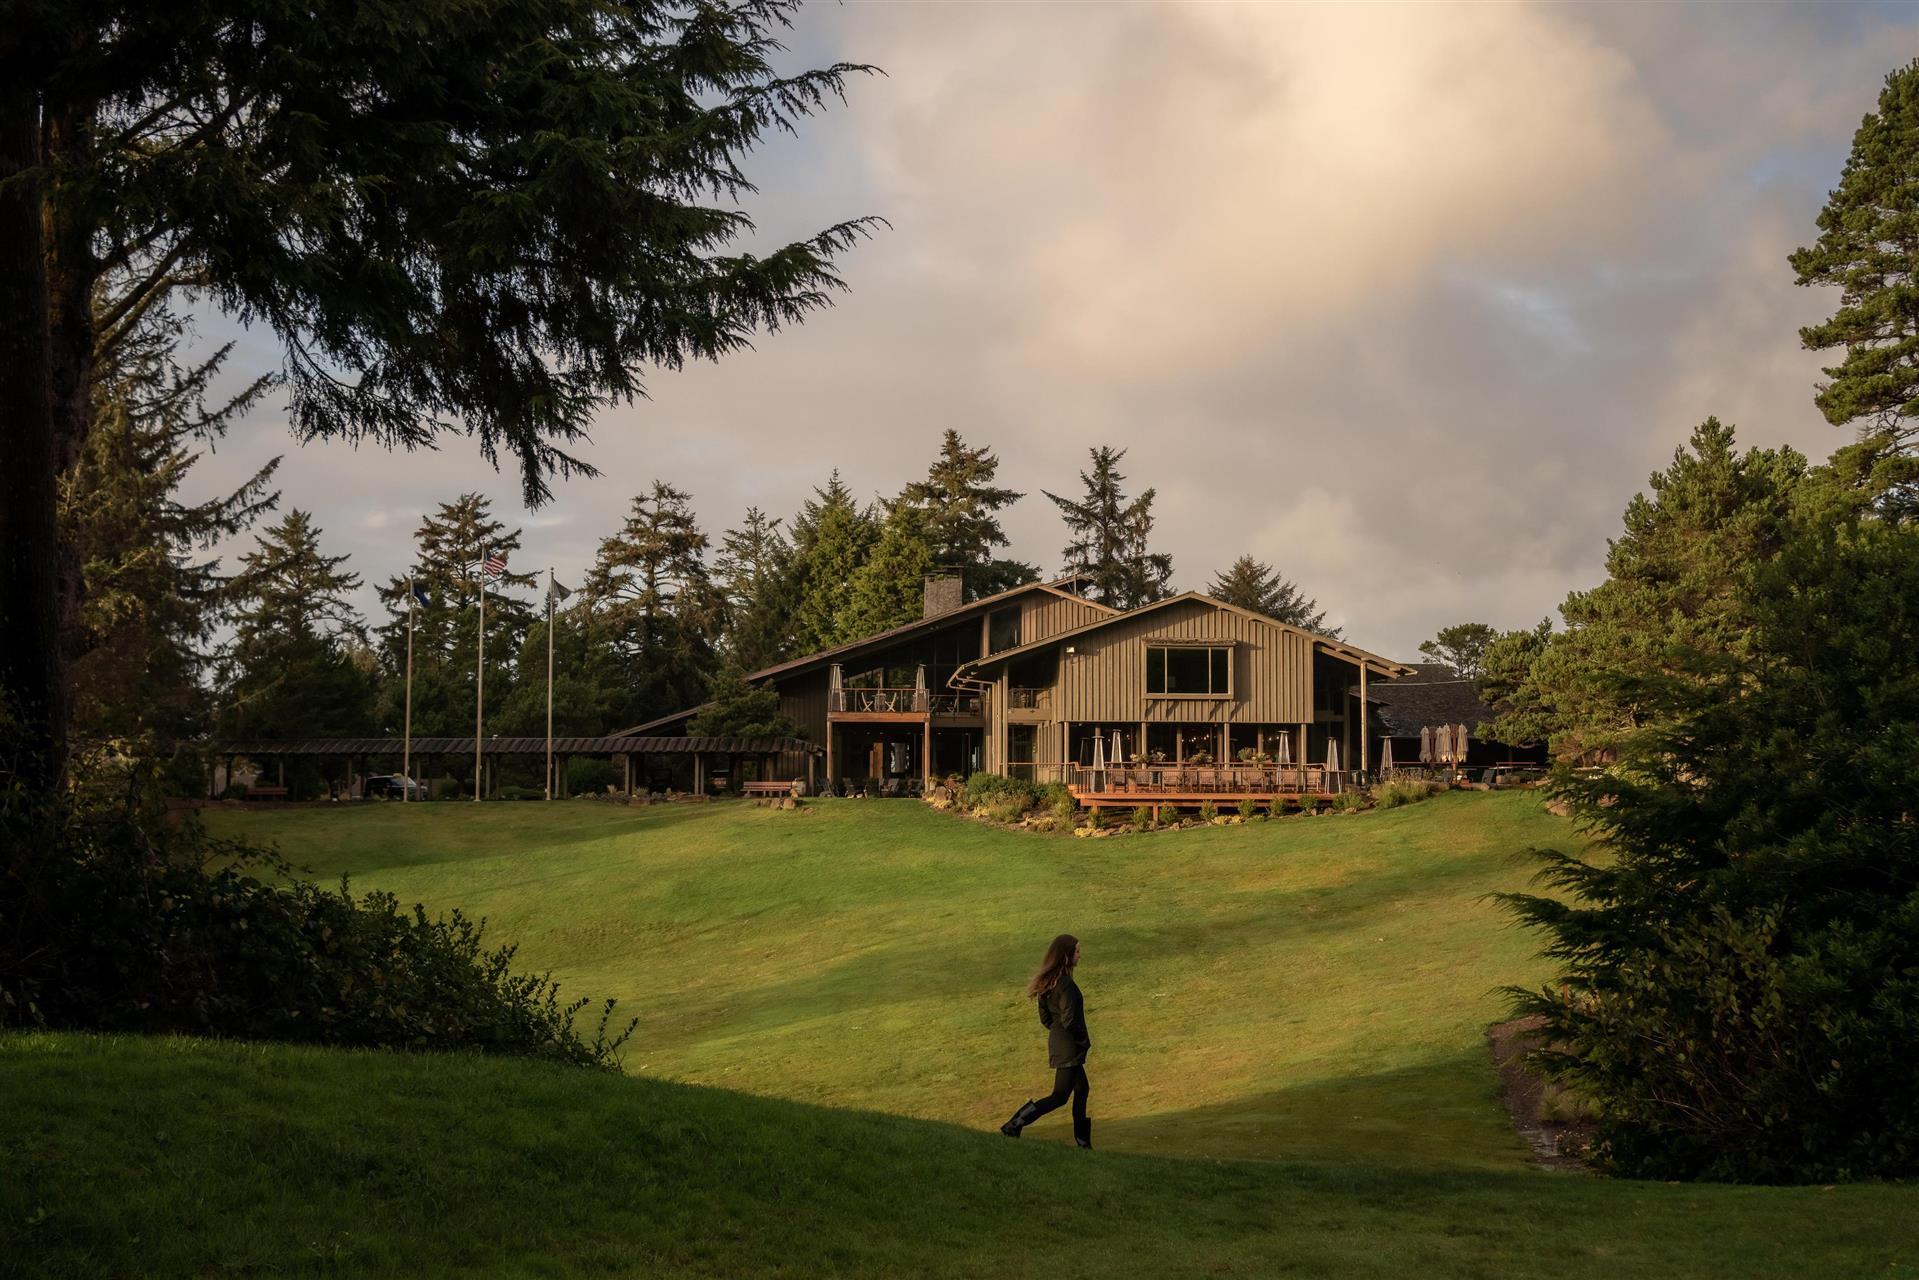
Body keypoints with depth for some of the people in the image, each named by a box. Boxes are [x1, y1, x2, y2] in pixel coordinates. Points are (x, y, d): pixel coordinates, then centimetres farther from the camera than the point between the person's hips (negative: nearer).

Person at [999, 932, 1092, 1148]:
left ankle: (1083, 1142, 24)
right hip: (1068, 1047, -9)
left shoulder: (1048, 982, 5)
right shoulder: (1065, 985, -23)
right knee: (1060, 1096, -2)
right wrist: (1085, 1039, -10)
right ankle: (1014, 1126, -4)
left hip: (1056, 1042, 9)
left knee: (1082, 1089, 18)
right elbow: (1069, 1021, -25)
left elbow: (1045, 1017, 12)